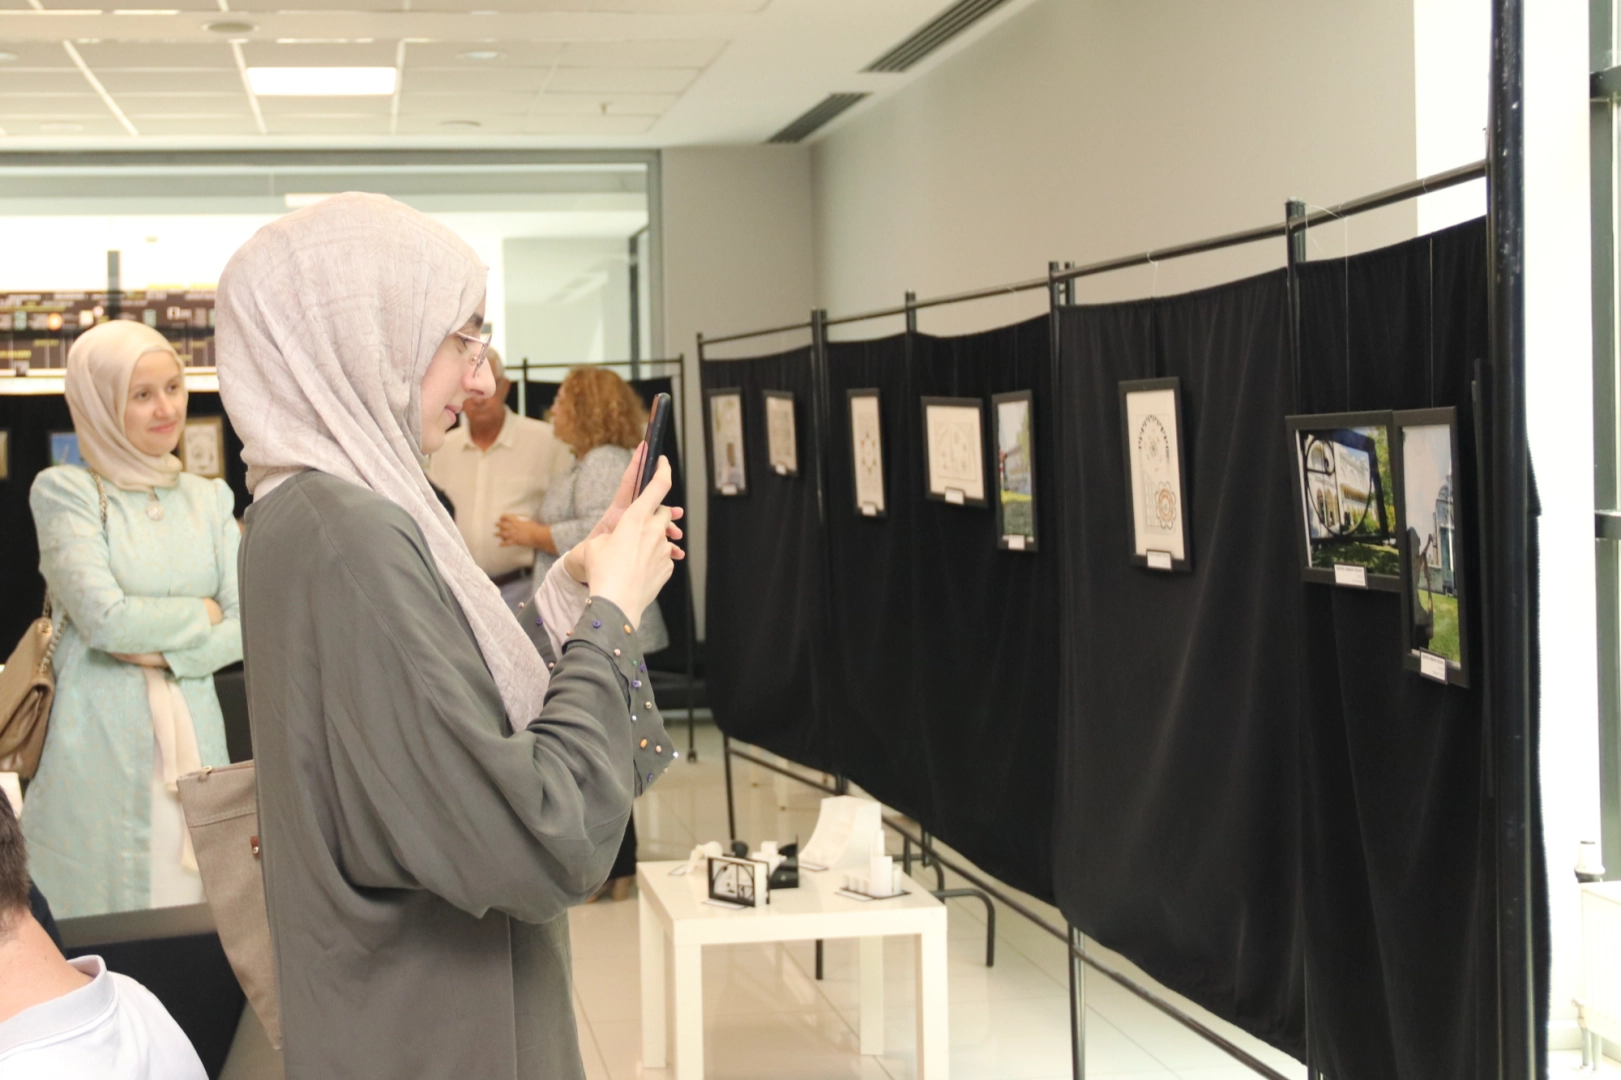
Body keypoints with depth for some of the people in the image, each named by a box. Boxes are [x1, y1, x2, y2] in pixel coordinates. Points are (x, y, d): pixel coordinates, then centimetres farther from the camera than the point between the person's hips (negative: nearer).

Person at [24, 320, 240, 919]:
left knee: (194, 902, 4)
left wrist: (167, 651, -10)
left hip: (193, 735, 4)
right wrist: (198, 614, -1)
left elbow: (247, 625, 5)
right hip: (101, 741, -4)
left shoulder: (209, 499, 12)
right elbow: (106, 619, -13)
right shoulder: (65, 490, -3)